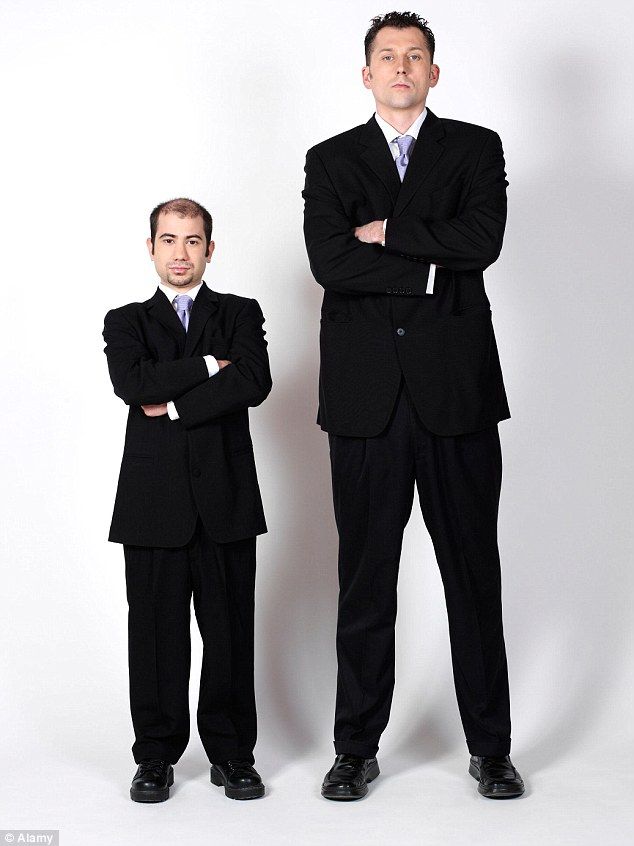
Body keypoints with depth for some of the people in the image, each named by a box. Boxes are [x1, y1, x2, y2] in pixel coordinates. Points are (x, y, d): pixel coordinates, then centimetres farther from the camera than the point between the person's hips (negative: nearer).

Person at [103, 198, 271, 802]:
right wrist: (207, 366, -6)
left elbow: (254, 383, -7)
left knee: (230, 631, 2)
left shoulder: (241, 314, 13)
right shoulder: (126, 322, 13)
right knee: (156, 632, 2)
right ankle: (156, 757, 14)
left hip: (226, 499, 0)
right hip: (154, 501, 0)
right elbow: (132, 383, -8)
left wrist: (174, 405, -8)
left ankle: (232, 753, 14)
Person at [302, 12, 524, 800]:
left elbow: (482, 240, -8)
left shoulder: (476, 148, 10)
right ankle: (357, 748, 17)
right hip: (366, 394, 1)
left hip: (455, 388, 0)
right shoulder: (330, 160, 11)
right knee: (365, 577, 6)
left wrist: (387, 231, -7)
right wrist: (433, 269, -8)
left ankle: (490, 747, 17)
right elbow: (330, 261, -6)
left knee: (474, 571, 5)